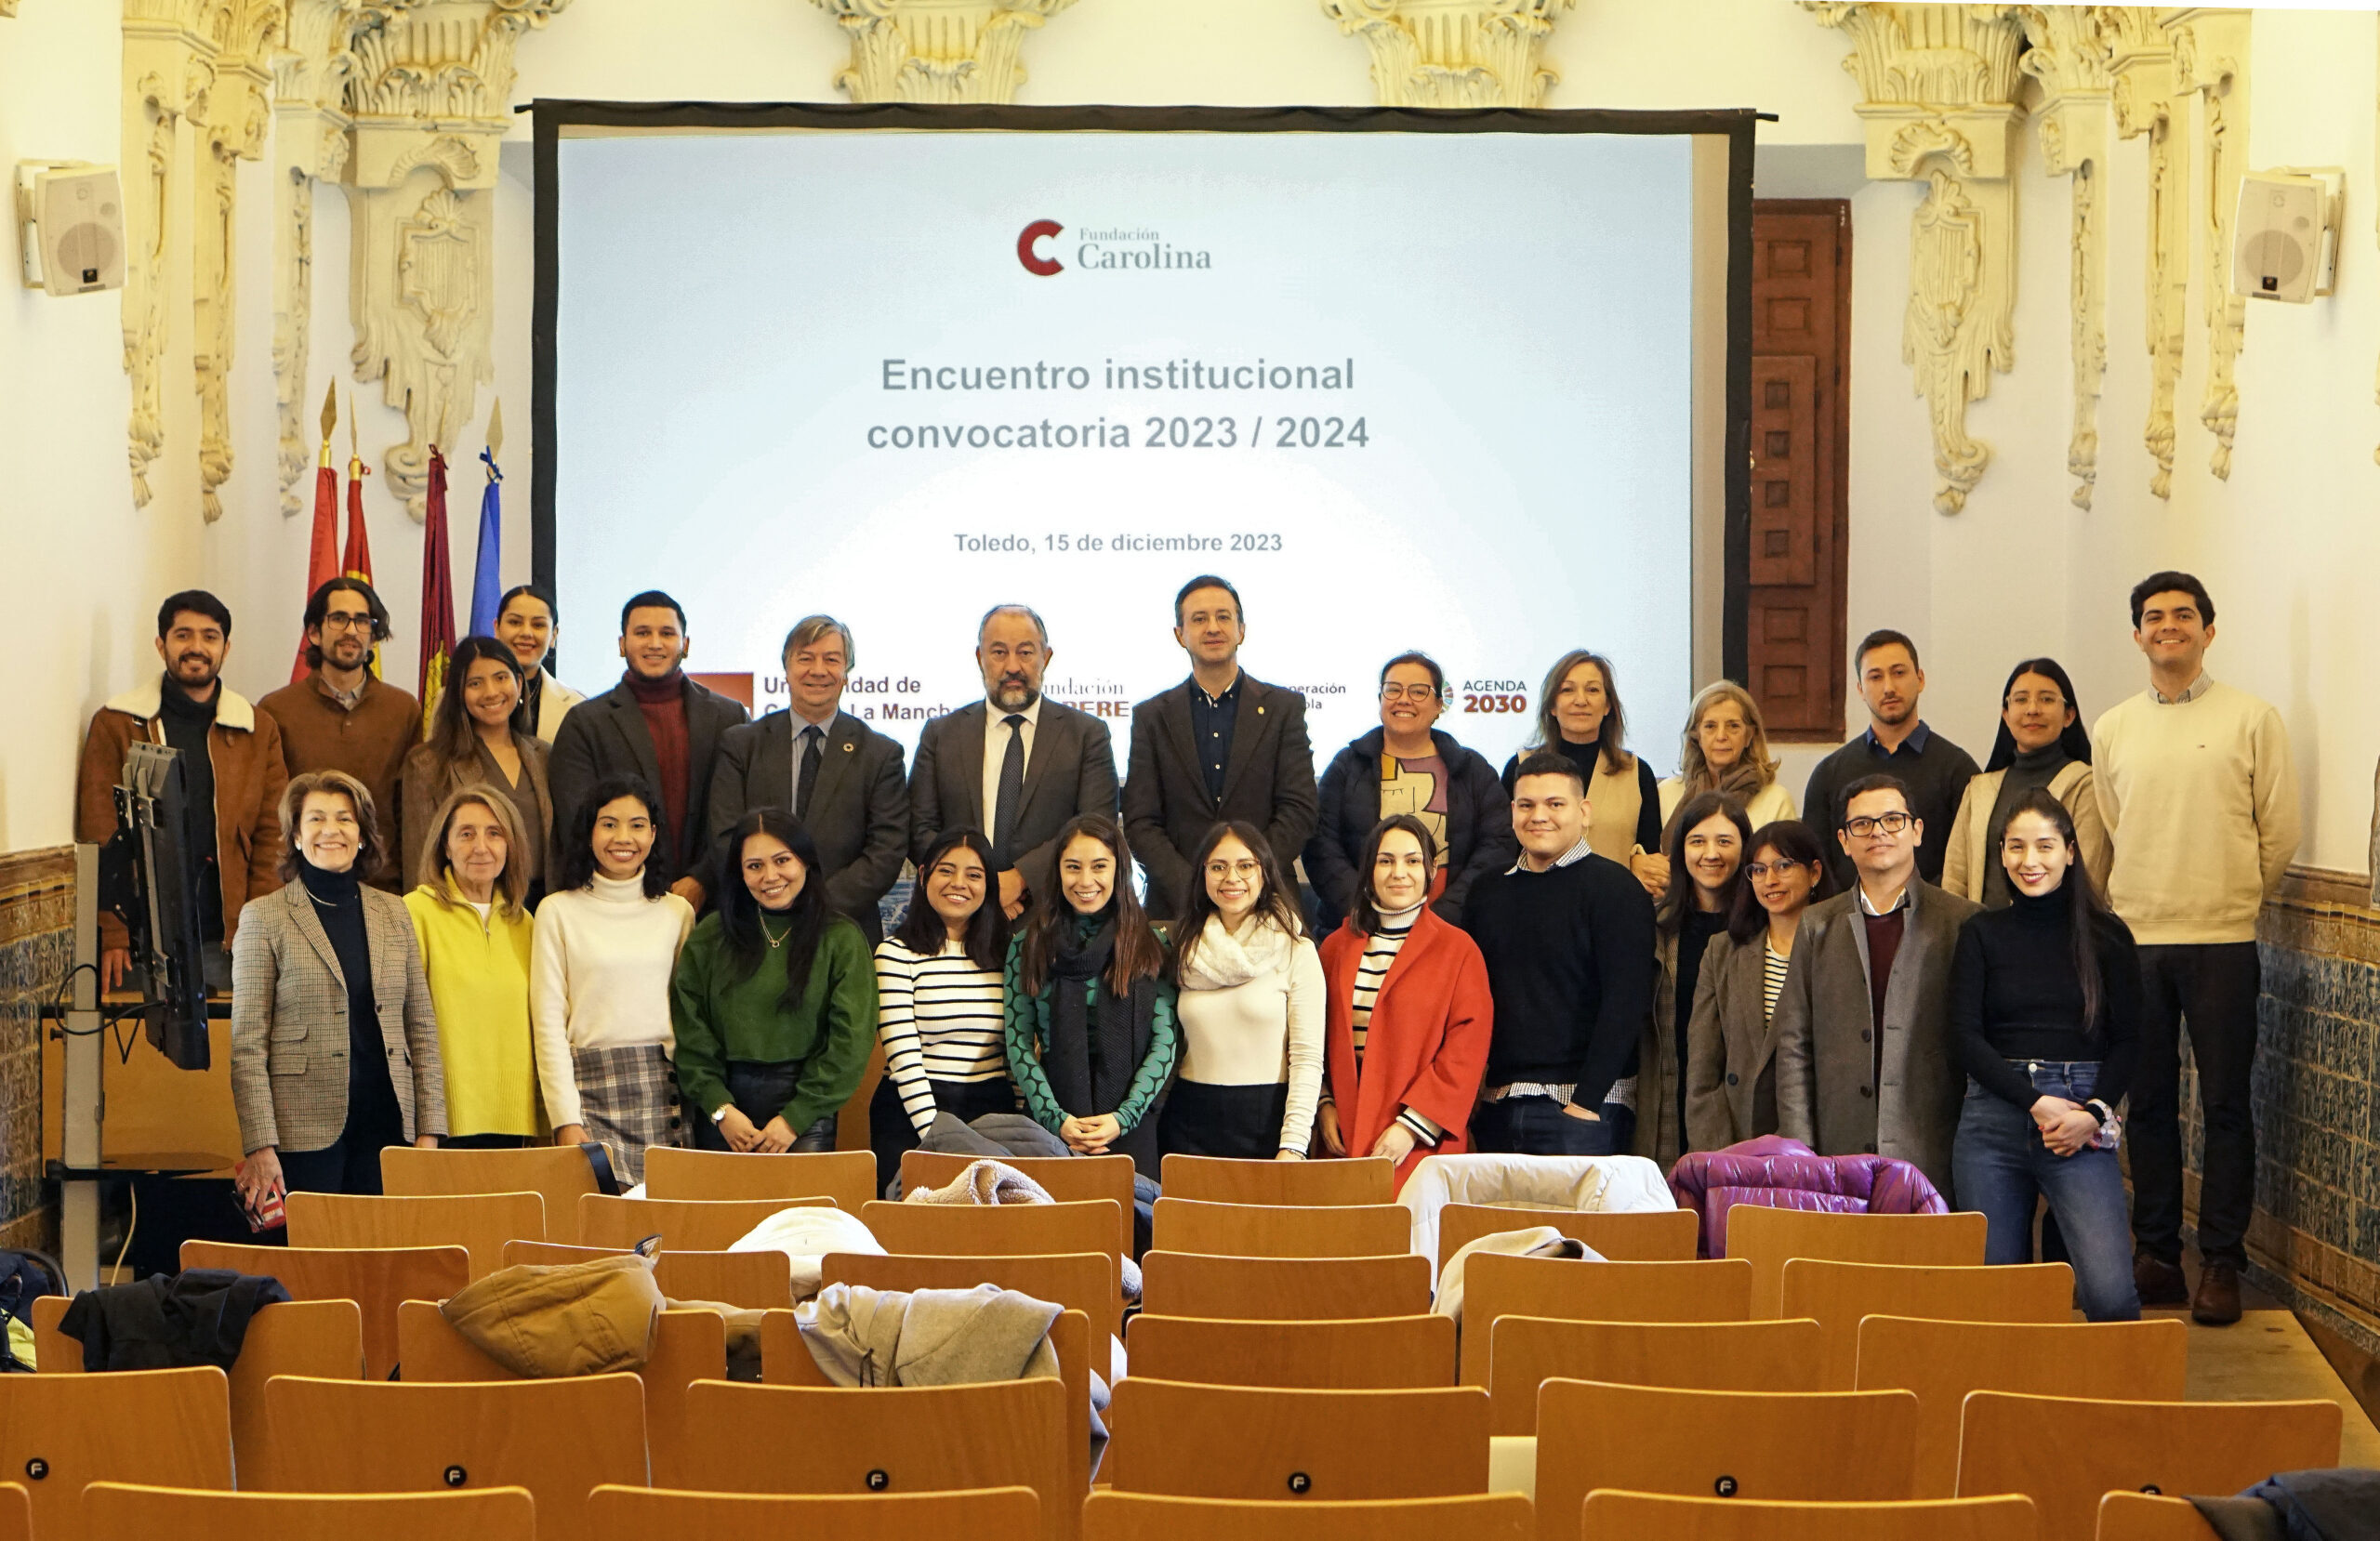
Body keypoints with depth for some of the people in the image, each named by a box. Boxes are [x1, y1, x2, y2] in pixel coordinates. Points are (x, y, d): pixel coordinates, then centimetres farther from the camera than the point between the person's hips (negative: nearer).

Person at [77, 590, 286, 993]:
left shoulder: (259, 730, 11)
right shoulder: (116, 725, 5)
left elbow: (272, 836, 8)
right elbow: (98, 835, 1)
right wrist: (111, 935, -9)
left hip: (227, 942, 1)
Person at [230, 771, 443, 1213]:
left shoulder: (393, 913, 13)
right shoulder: (264, 918, 2)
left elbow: (422, 1029, 14)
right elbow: (247, 1044, -2)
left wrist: (428, 1131, 5)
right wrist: (260, 1147, -10)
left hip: (386, 1127, 3)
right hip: (305, 1132, -3)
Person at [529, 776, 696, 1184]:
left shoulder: (677, 911, 12)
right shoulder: (558, 911, 4)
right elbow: (548, 1024, 1)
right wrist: (566, 1121, -7)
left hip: (666, 1090, 2)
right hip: (592, 1086, -2)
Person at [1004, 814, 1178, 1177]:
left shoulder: (1150, 945, 4)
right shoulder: (1028, 945, 5)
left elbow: (1166, 1041, -1)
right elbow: (1018, 1042, 1)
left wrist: (1123, 1116, -12)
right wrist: (1055, 1119, -10)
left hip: (1130, 1123, 0)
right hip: (1052, 1127, 0)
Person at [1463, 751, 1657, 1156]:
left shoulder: (1612, 887, -2)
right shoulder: (1487, 893, 15)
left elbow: (1625, 1002, -10)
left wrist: (1588, 1099, -16)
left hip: (1585, 1106, -5)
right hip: (1496, 1106, 5)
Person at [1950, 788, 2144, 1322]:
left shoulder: (2106, 935, 7)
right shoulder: (1981, 934, 8)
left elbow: (2127, 1040, 5)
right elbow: (1966, 1037, 1)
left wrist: (2093, 1113, -11)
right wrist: (2037, 1103, -10)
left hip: (2081, 1124, -1)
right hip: (1993, 1120, 1)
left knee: (2110, 1292, -15)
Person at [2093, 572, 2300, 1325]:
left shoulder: (2252, 719, 0)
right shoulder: (2113, 729, 10)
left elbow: (2280, 832, 3)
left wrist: (2234, 898, 11)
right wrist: (2149, 898, 14)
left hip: (2222, 942, -3)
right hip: (2137, 940, 3)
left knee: (2226, 1106, 0)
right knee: (2149, 1105, 8)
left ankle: (2221, 1262, 7)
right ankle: (2156, 1255, 16)